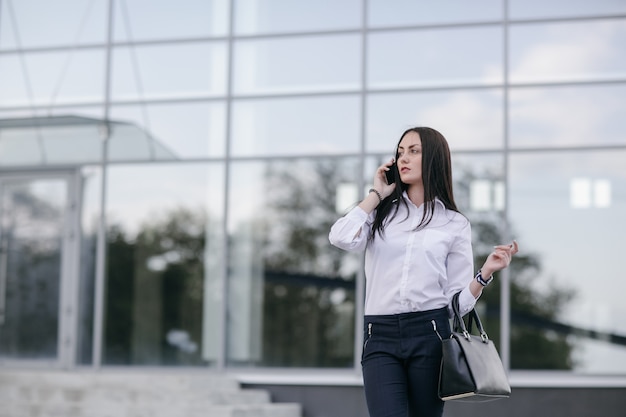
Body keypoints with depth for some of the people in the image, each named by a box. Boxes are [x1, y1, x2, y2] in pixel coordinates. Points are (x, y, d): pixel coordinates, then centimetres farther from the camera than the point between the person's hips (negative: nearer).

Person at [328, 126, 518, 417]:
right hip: (380, 337, 0)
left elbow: (458, 302, 5)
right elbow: (342, 238, -9)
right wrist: (376, 194, 3)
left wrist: (486, 272, -12)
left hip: (429, 335, 0)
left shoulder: (455, 224, 9)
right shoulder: (381, 213, 13)